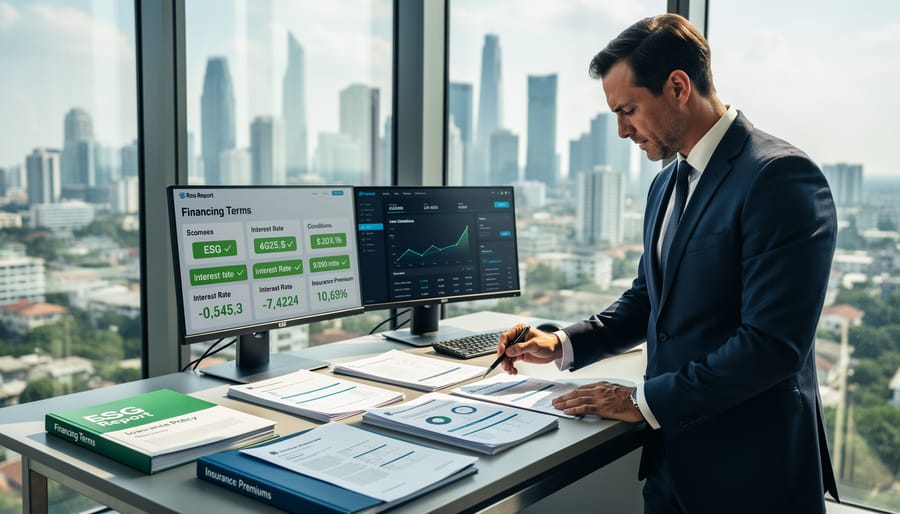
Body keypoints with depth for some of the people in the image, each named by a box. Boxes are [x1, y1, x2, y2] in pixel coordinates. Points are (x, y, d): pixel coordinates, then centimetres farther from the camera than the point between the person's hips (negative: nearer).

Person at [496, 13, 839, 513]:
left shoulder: (781, 177, -19)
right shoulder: (668, 183, 8)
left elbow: (772, 344, -24)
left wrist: (644, 401, -18)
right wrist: (563, 344, 3)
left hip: (749, 469, -7)